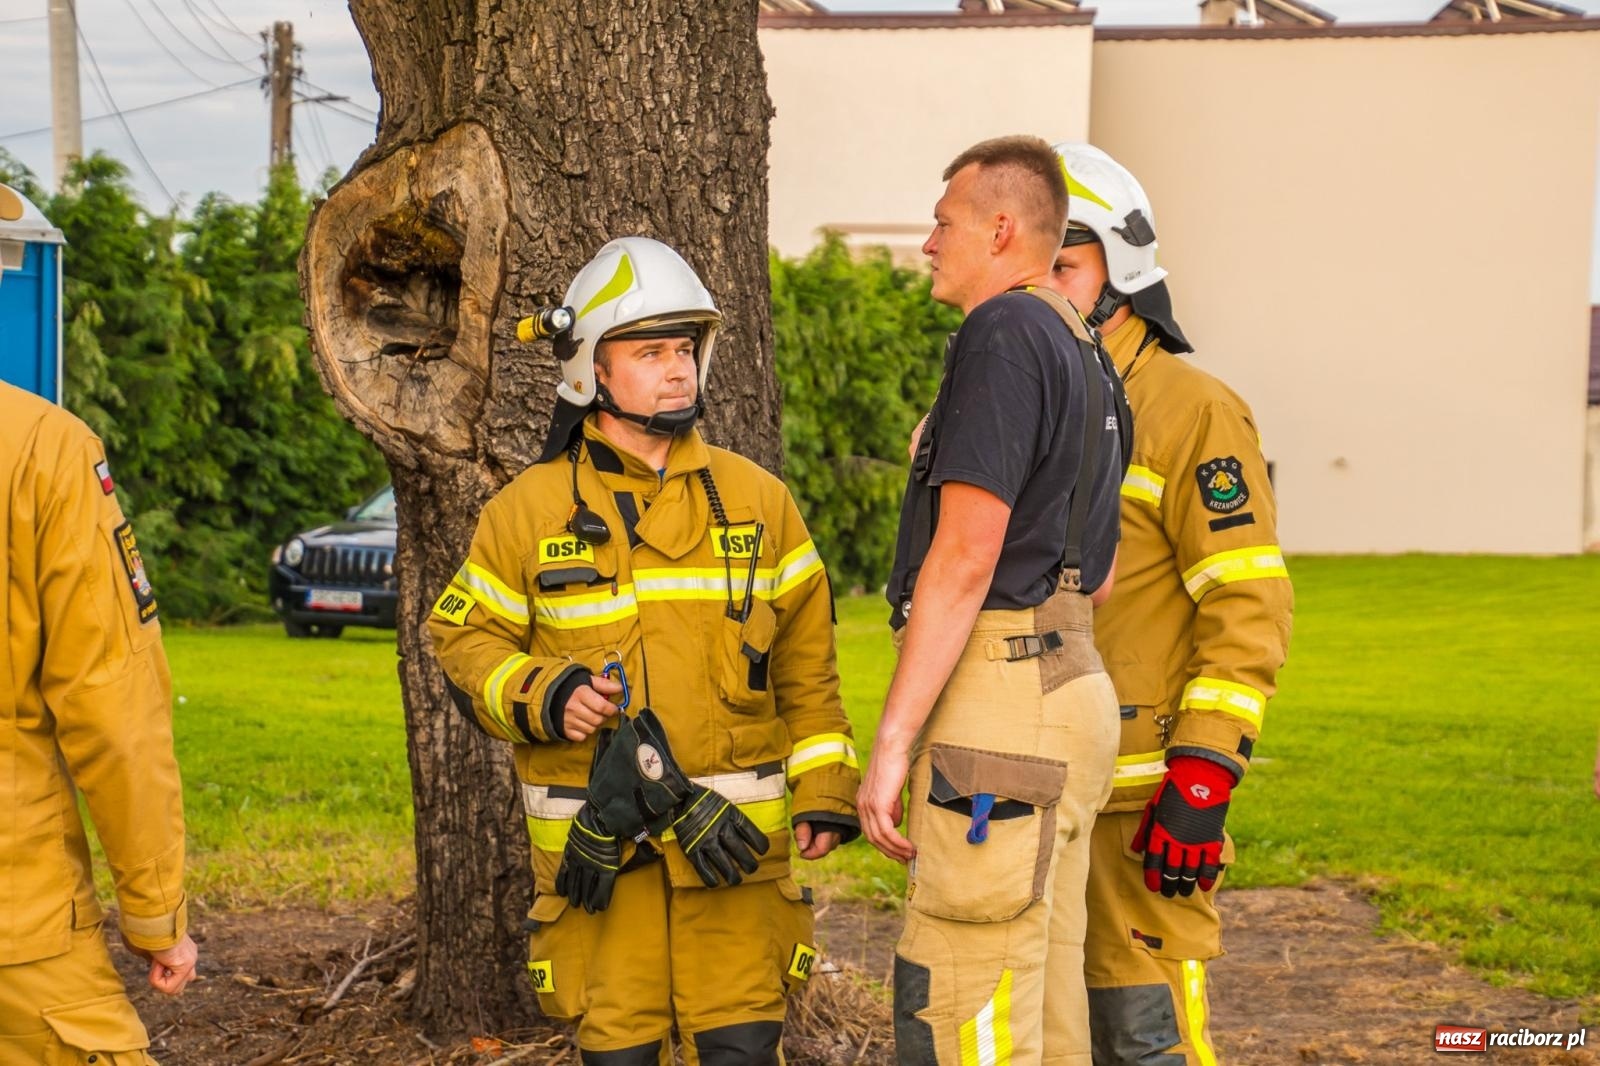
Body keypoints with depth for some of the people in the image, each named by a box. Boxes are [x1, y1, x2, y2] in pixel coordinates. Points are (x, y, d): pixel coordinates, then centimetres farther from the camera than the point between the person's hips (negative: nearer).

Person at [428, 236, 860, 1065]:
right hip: (595, 839, -1)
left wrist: (826, 787, 4)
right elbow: (465, 639, 7)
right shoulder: (526, 511, 4)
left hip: (733, 838, 1)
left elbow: (806, 663, 11)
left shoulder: (757, 499, 9)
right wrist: (541, 698, -12)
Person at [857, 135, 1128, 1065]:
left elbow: (964, 558, -19)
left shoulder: (1003, 335, -12)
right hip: (1074, 685, 10)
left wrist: (893, 741, -18)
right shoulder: (1085, 356, 19)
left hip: (999, 708, -10)